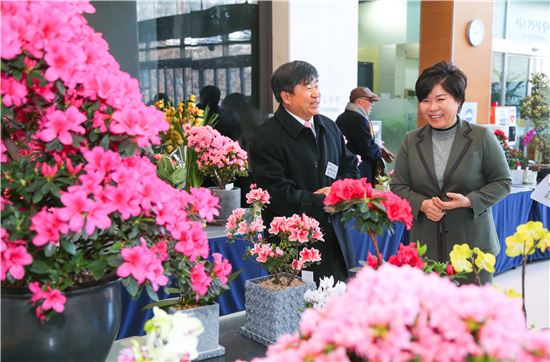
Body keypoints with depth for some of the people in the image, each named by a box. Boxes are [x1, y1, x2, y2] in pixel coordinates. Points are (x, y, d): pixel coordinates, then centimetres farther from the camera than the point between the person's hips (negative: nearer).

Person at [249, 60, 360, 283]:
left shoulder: (329, 127, 12)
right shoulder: (266, 137, -11)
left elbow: (351, 169, 18)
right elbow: (278, 194, -17)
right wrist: (323, 202, -11)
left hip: (334, 239, 6)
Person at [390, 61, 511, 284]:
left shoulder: (482, 137, 0)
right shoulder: (411, 141, 7)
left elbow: (502, 182, 2)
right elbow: (398, 185, 8)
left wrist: (469, 201, -14)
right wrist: (422, 204, -11)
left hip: (472, 243, -1)